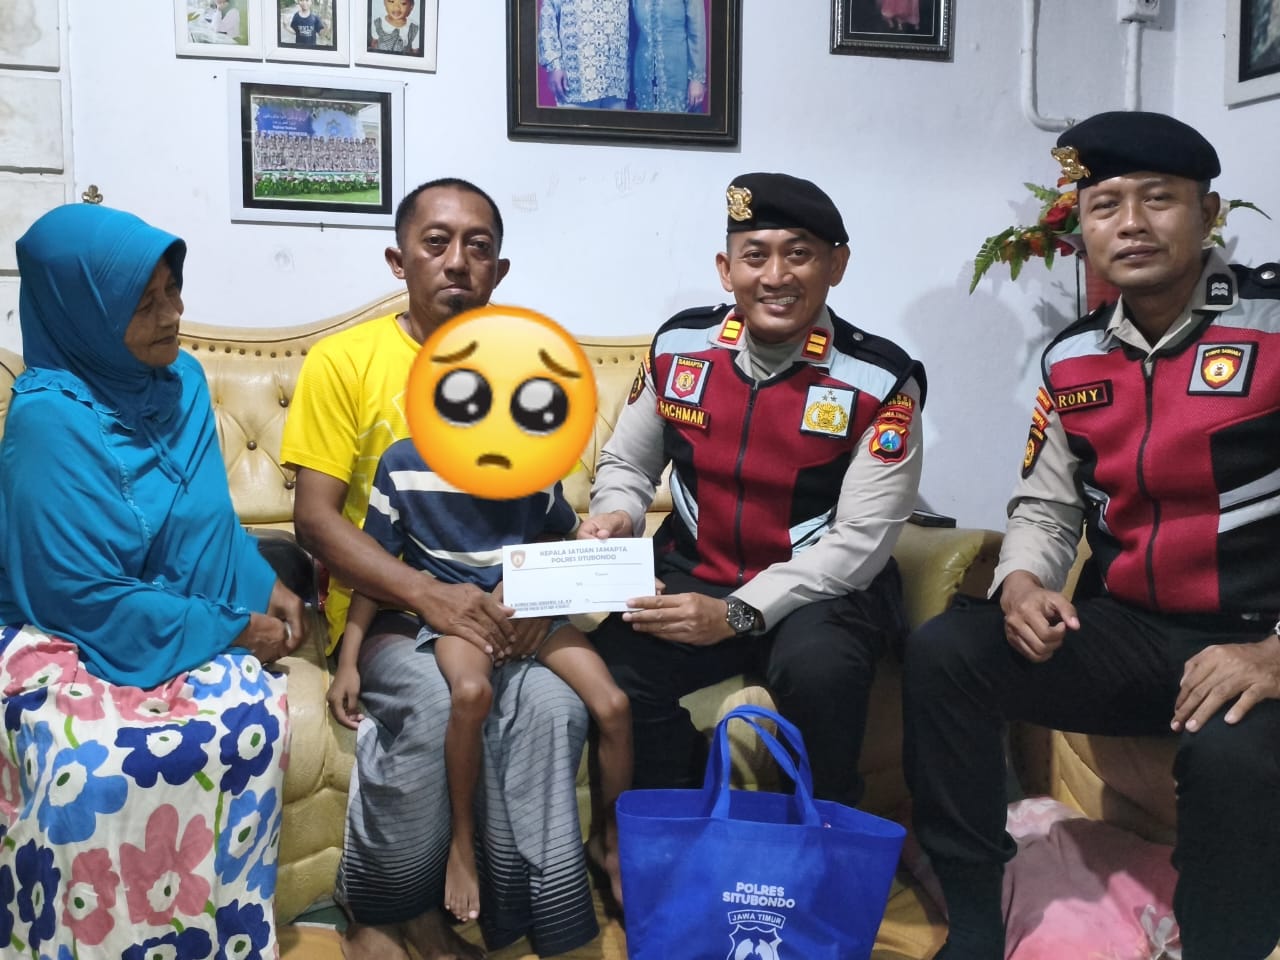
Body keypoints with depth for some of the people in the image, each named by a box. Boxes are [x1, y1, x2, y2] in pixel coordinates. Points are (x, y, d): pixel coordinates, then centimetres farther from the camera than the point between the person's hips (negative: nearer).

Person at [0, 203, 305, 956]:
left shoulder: (181, 378, 5)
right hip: (76, 644, -5)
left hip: (192, 629, 6)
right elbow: (85, 597, -20)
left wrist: (263, 585, 2)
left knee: (255, 712, -26)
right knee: (90, 768, -34)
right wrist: (233, 630, -15)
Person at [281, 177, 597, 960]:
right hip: (385, 605, -2)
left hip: (494, 604, 3)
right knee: (434, 700, -32)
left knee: (551, 704, -28)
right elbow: (316, 517, -8)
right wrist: (431, 594, -22)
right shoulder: (344, 360, -2)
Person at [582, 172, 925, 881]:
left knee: (818, 666, -36)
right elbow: (625, 461, 14)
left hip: (819, 588, -2)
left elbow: (858, 542, -15)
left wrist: (738, 614, -25)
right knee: (614, 667, -27)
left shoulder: (881, 381, -11)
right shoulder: (678, 347, 0)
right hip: (694, 578, 3)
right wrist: (617, 513, -12)